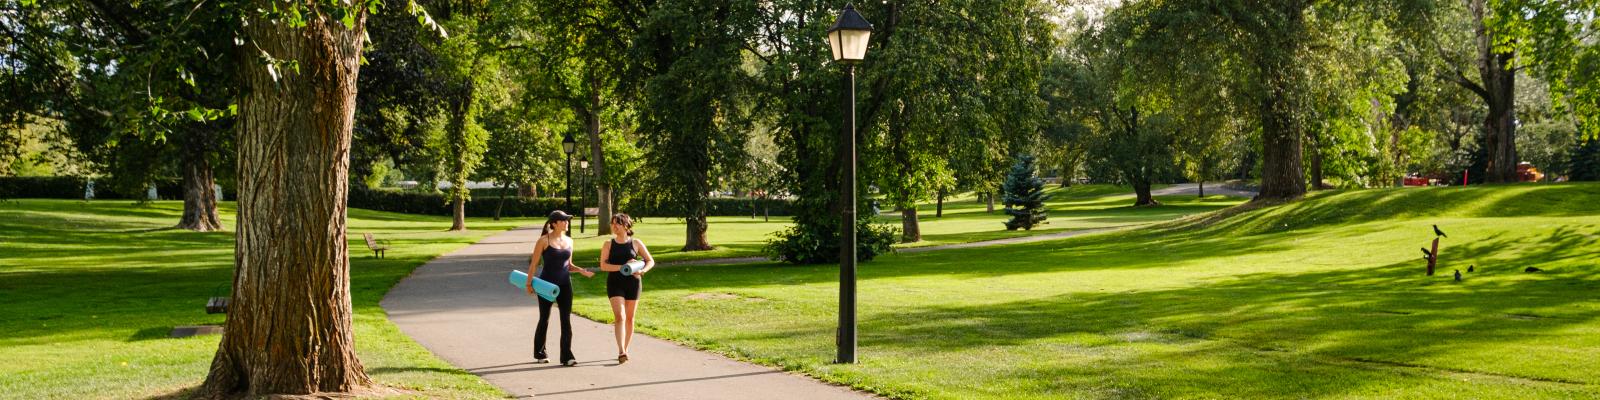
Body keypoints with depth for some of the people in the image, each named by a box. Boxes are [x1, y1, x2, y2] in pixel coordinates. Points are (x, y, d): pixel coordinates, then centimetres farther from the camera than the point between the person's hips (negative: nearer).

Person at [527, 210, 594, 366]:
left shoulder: (568, 241, 8)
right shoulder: (544, 240, -7)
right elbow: (534, 263, -5)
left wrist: (581, 270, -1)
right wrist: (529, 283, -7)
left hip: (564, 284, 4)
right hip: (547, 283, -4)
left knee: (566, 320, -4)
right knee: (544, 319, 9)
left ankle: (567, 356, -4)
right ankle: (540, 353, 26)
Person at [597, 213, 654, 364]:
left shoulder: (636, 243, 3)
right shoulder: (609, 244, 3)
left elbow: (650, 261, 5)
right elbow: (603, 265, -6)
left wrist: (642, 270, -16)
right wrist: (622, 267, -18)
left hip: (633, 283, 1)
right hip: (615, 283, -1)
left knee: (629, 318, 8)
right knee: (619, 316, -15)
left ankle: (625, 350, 22)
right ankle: (621, 352, -23)